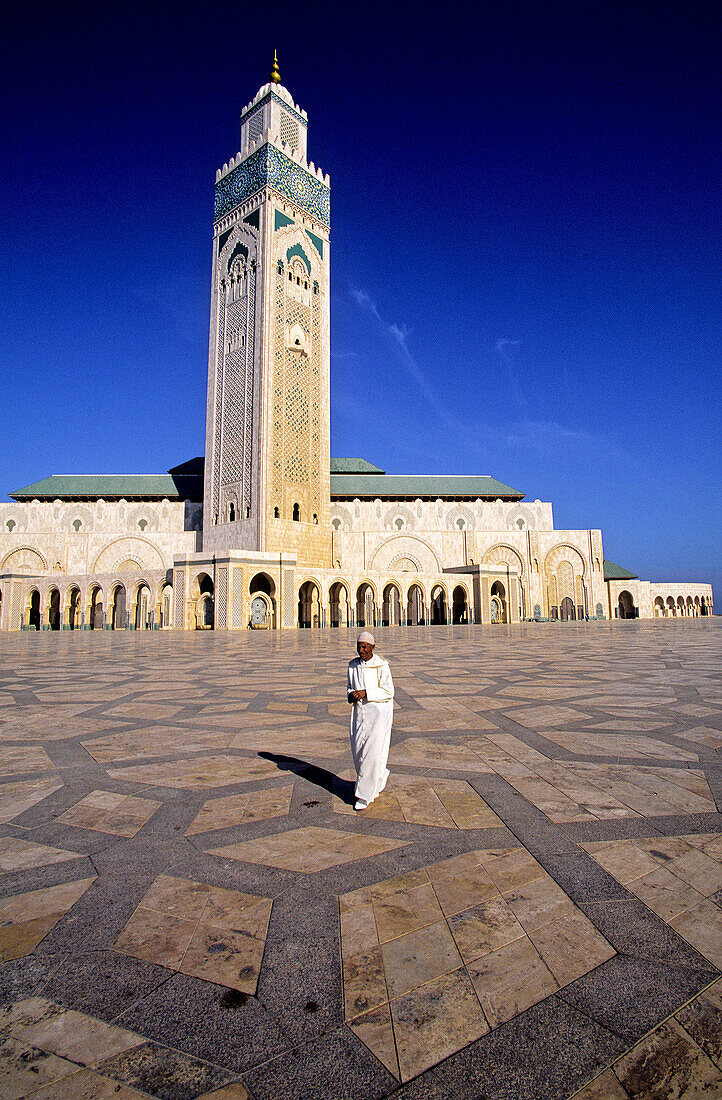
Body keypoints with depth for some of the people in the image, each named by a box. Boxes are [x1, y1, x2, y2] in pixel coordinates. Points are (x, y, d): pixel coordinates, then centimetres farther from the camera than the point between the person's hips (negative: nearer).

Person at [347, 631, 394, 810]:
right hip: (359, 710, 6)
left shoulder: (381, 665, -10)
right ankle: (381, 776, 33)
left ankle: (365, 795, 4)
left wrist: (365, 693, -20)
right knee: (357, 750, 6)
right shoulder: (353, 665, 6)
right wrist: (351, 695, -7)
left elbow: (388, 692, -11)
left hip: (378, 711, -5)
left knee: (372, 752, -8)